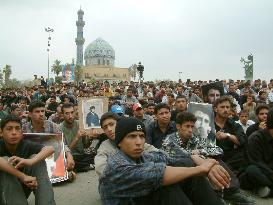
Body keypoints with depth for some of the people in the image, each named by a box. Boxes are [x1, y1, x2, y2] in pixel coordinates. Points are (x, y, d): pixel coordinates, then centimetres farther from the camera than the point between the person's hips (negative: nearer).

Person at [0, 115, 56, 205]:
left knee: (36, 157, -19)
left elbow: (50, 149, -26)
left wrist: (31, 161, -45)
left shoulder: (26, 145, -8)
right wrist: (22, 176, -46)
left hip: (23, 187, 2)